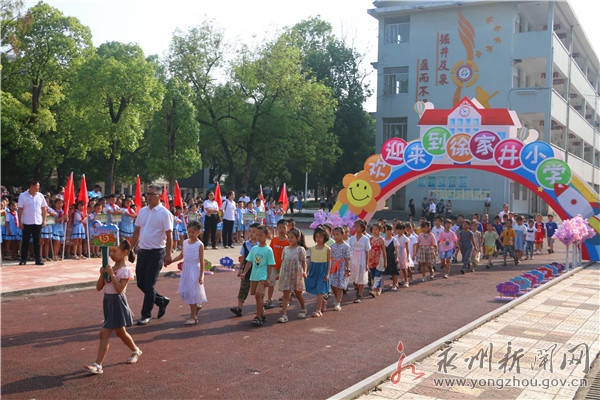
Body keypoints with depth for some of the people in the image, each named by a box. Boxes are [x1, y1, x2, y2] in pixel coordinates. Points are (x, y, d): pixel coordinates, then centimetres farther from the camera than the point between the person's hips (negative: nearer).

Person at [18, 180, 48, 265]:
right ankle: (23, 259, 12)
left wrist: (44, 220, 3)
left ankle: (38, 260, 10)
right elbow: (20, 210, -3)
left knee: (37, 242, 6)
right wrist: (20, 222, -7)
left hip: (38, 223, 2)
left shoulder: (40, 196, 6)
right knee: (25, 242, 3)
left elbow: (44, 209, 10)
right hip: (26, 223, -2)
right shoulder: (23, 196, -2)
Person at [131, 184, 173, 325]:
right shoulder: (142, 211, 10)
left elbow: (169, 235, -11)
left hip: (156, 252, -7)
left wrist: (168, 254, -16)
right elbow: (137, 231, 17)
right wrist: (131, 248, 15)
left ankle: (146, 315, 10)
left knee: (149, 285, -3)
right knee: (140, 283, 12)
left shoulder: (164, 213, -9)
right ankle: (162, 301, 32)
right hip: (142, 251, 7)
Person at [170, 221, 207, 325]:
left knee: (192, 293, -5)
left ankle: (193, 317, 2)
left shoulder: (199, 245, -10)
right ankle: (197, 306, 34)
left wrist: (201, 276, -14)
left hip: (195, 271, -6)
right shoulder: (185, 242, 7)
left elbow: (201, 261, -11)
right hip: (186, 270, 6)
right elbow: (181, 255, 19)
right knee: (184, 292, 8)